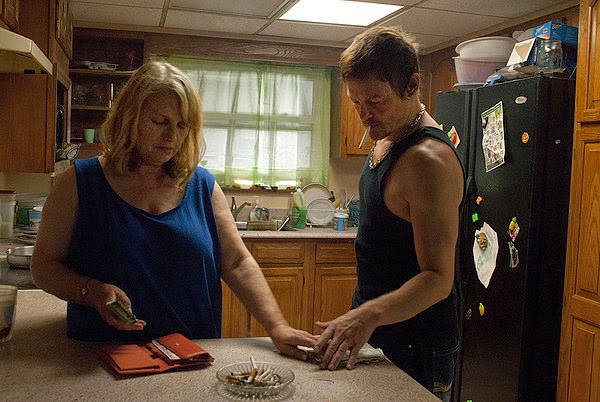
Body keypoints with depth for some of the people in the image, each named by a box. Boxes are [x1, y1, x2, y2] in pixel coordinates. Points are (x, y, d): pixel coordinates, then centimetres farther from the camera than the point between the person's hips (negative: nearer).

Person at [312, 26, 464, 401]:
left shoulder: (428, 160, -25)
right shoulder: (386, 138, 5)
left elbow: (438, 278, -28)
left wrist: (370, 314, -42)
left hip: (414, 350, -9)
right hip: (373, 332, 9)